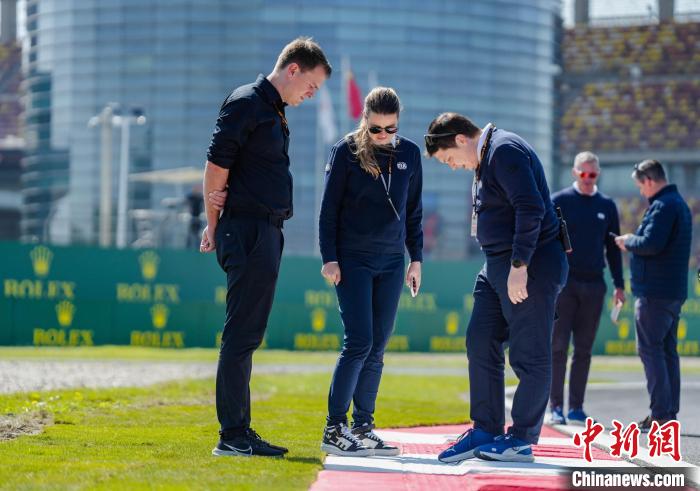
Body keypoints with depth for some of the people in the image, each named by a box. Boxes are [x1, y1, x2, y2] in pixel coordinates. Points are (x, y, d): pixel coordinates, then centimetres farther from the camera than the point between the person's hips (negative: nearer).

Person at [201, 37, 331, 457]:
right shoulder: (246, 103, -9)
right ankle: (232, 437, -6)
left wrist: (216, 226, 11)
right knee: (241, 335, -8)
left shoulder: (274, 110, 19)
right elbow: (216, 165, -13)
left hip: (266, 233, 10)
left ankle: (240, 433, 18)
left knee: (246, 336, 12)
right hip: (248, 231, -10)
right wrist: (214, 225, -6)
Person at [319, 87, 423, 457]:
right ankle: (334, 429, -8)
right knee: (359, 342, -12)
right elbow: (329, 209, -1)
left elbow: (414, 211, 15)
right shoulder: (346, 151, -3)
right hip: (352, 260, -4)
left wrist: (416, 259, 12)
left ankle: (363, 427, 9)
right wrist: (329, 258, -7)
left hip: (391, 263, 4)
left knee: (377, 348, 4)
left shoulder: (409, 153, 8)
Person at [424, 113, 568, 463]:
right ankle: (485, 431, 15)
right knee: (481, 345, 9)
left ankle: (522, 440, 5)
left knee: (528, 355, -2)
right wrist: (504, 265, 18)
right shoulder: (486, 158, 18)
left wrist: (519, 266, -24)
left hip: (531, 266, -11)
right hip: (498, 265, 11)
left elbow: (531, 208, -23)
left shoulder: (505, 151, -15)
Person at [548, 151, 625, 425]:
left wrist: (619, 285, 9)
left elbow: (613, 249, 14)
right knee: (558, 347, -5)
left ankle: (576, 408, 9)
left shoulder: (607, 206, 10)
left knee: (584, 350, 5)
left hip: (594, 285, 3)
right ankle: (556, 407, -4)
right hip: (563, 282, -3)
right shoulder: (559, 201, 1)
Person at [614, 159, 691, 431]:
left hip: (654, 291, -10)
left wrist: (628, 241, -7)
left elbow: (651, 244, -24)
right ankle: (670, 413, 14)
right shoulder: (679, 204, 18)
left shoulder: (662, 206, -15)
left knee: (650, 349, -8)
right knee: (668, 350, 12)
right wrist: (634, 241, 12)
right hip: (674, 291, 10)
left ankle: (660, 413, -11)